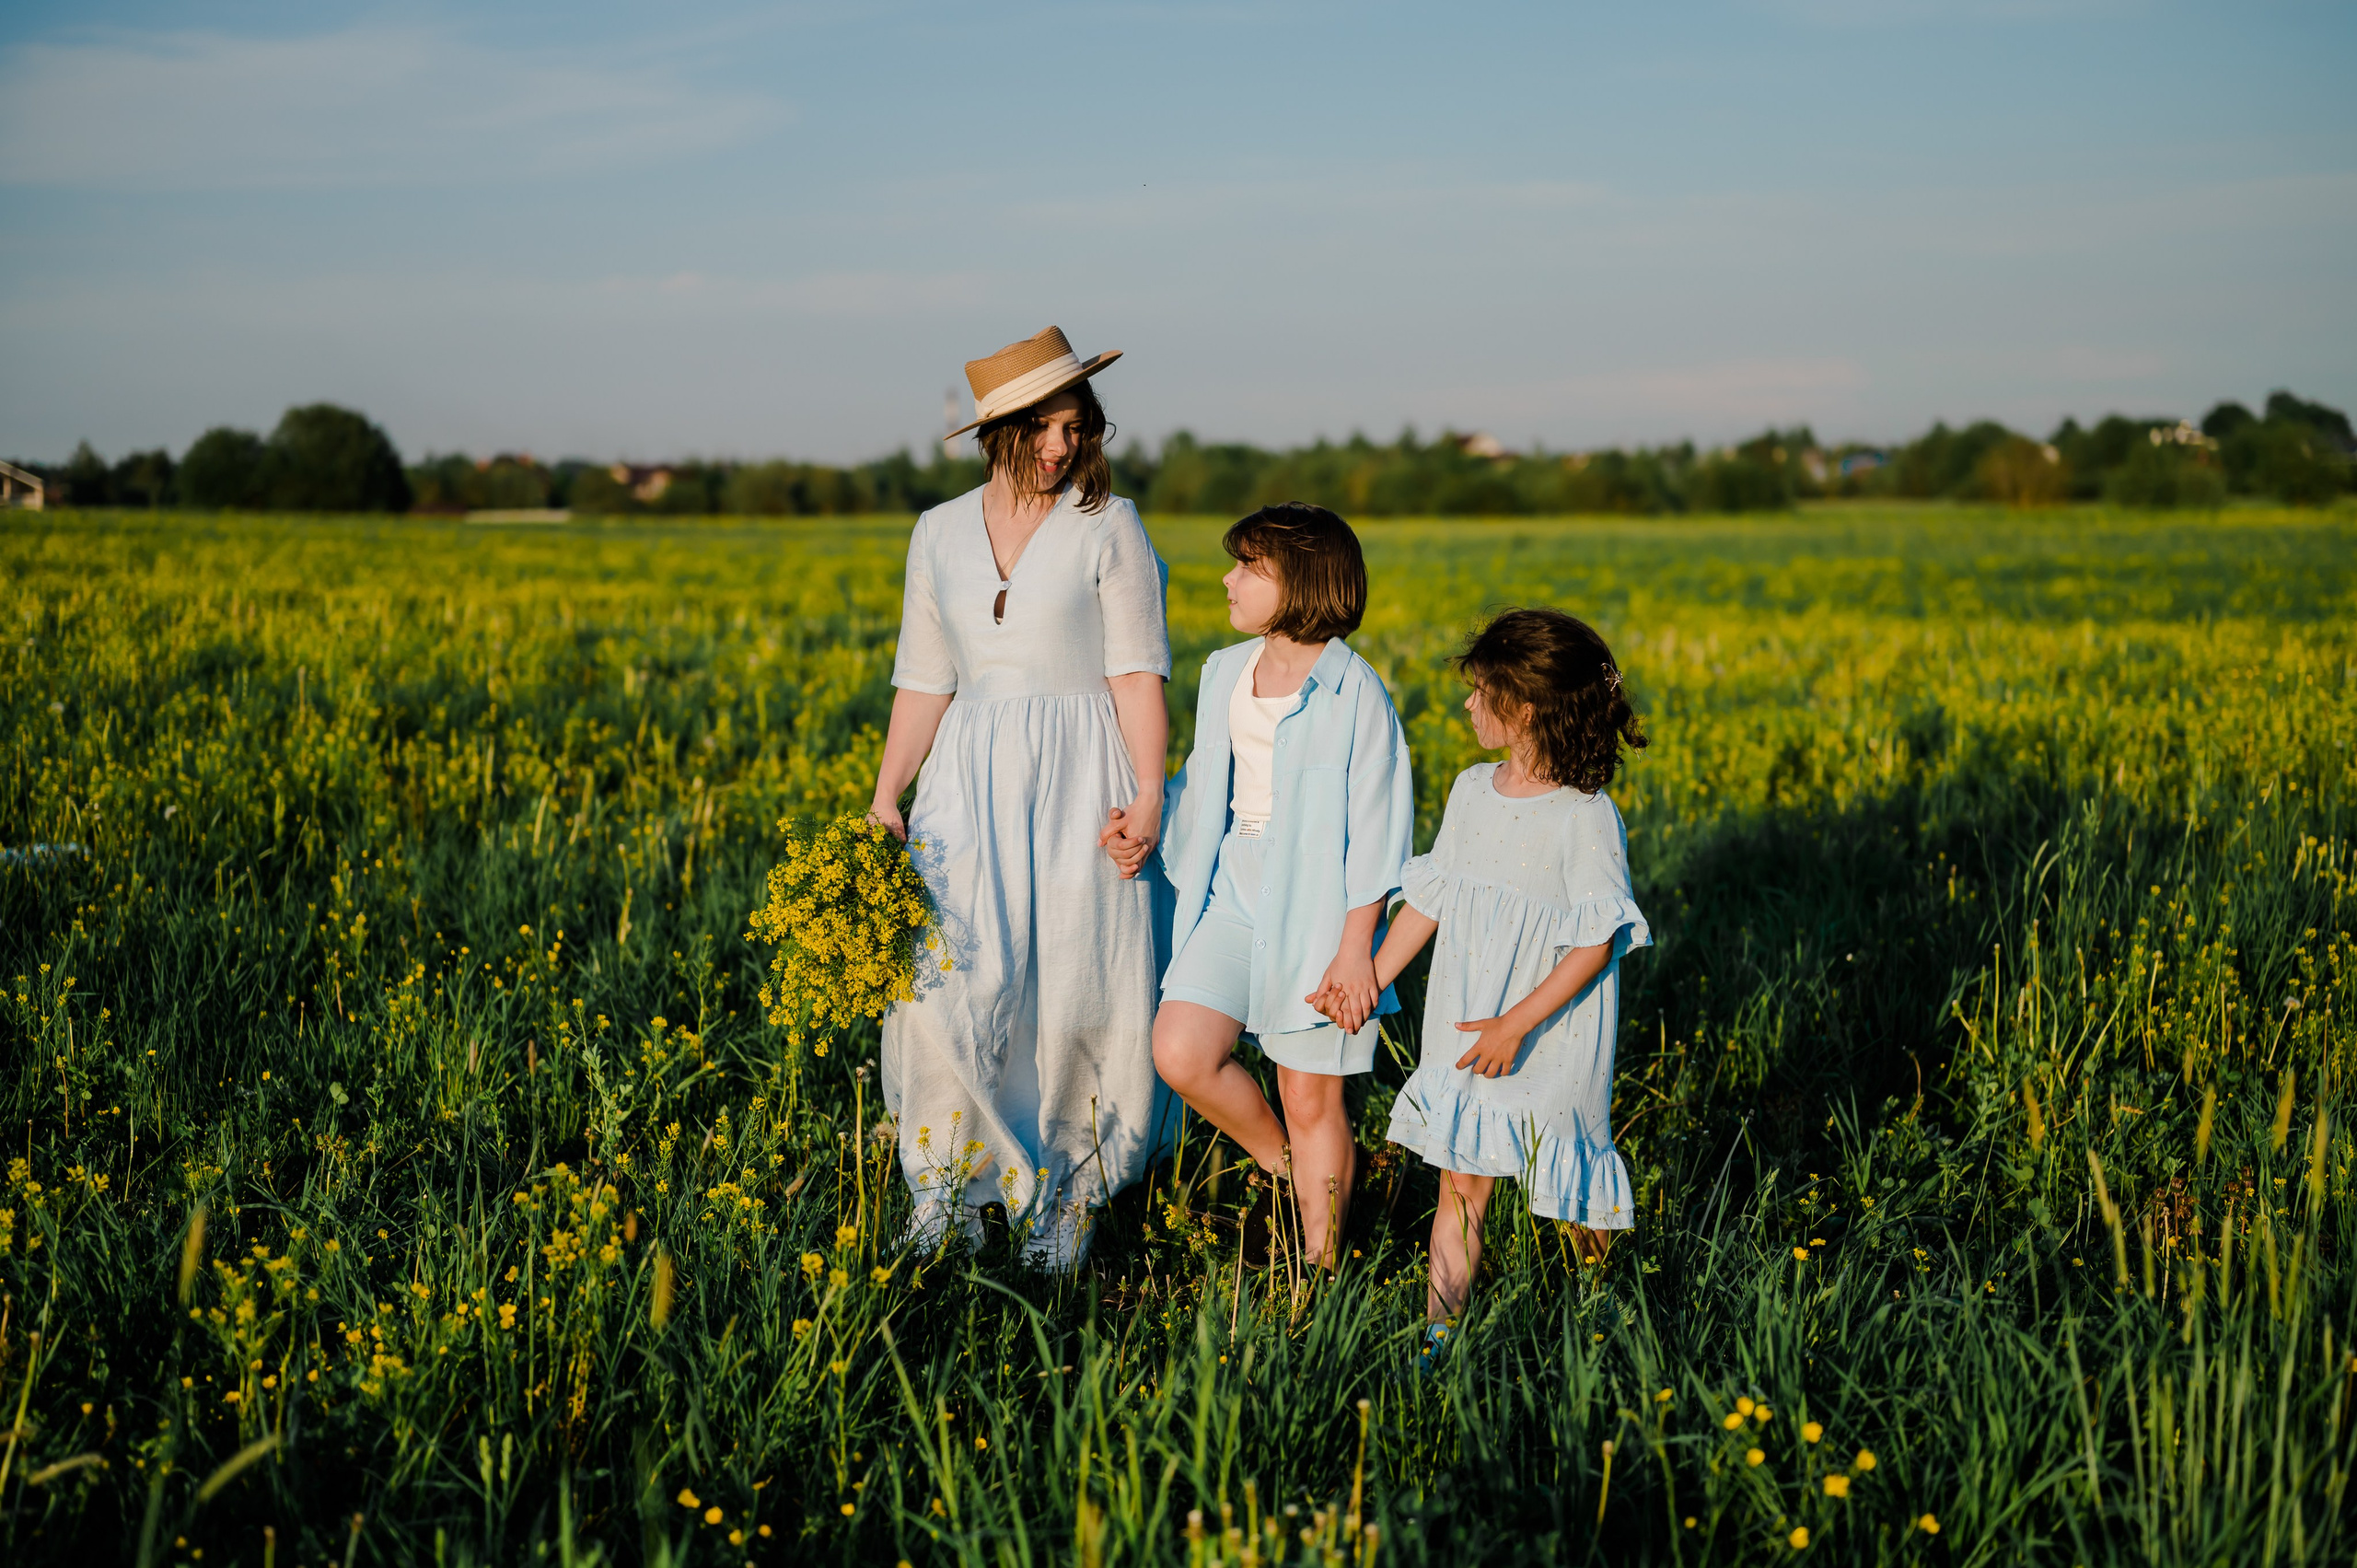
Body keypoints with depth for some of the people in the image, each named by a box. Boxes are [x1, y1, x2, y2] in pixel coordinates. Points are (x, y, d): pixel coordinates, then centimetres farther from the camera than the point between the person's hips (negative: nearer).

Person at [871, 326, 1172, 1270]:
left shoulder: (1108, 527, -2)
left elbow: (1137, 673, -5)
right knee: (951, 978, -9)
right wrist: (884, 798, 4)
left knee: (1073, 983, -2)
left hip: (1080, 780, -3)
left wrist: (1149, 791, -15)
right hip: (973, 779, 3)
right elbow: (924, 680, 11)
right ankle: (949, 1199, 1)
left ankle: (1062, 1202, 13)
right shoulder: (940, 533, 9)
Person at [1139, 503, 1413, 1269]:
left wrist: (1355, 950, -13)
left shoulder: (1353, 692, -11)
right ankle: (1285, 1167, 14)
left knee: (1312, 1100, 3)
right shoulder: (1225, 673, 8)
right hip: (1237, 892, 5)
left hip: (1317, 909, -5)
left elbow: (1377, 832, -10)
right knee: (1180, 1054, -12)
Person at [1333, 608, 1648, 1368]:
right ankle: (1437, 1334, 10)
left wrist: (1518, 1023, -21)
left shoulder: (1585, 818, -16)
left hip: (1550, 1042, -5)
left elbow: (1597, 943, -17)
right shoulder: (1473, 791, 4)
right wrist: (1371, 978, 7)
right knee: (1459, 1184, 6)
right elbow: (1429, 898, 11)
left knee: (1565, 1191, 9)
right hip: (1466, 1035, 5)